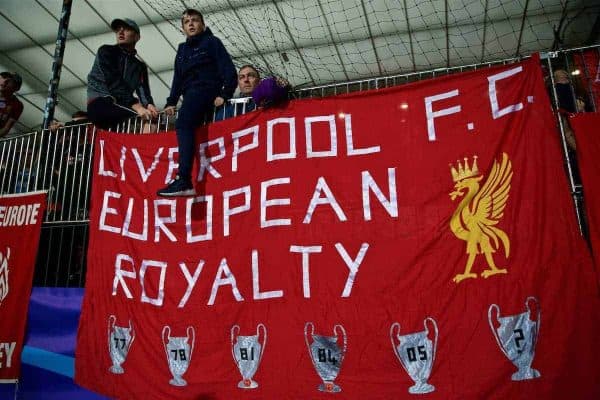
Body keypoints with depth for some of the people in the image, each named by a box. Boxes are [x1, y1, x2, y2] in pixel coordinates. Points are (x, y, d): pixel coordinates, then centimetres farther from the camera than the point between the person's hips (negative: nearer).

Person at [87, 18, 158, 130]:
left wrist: (149, 105, -26)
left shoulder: (140, 66, 19)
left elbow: (143, 90, 1)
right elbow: (113, 82, -13)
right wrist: (137, 107, -28)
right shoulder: (106, 51, 4)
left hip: (123, 108, 5)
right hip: (100, 105, -5)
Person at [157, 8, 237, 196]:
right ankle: (184, 180, -16)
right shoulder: (182, 50, 26)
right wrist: (171, 102, 13)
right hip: (191, 94, 10)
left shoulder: (212, 42, 7)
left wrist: (224, 94, -18)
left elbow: (228, 70, -4)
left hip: (207, 89, -10)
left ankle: (184, 180, -42)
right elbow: (178, 79, 26)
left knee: (183, 123, -30)